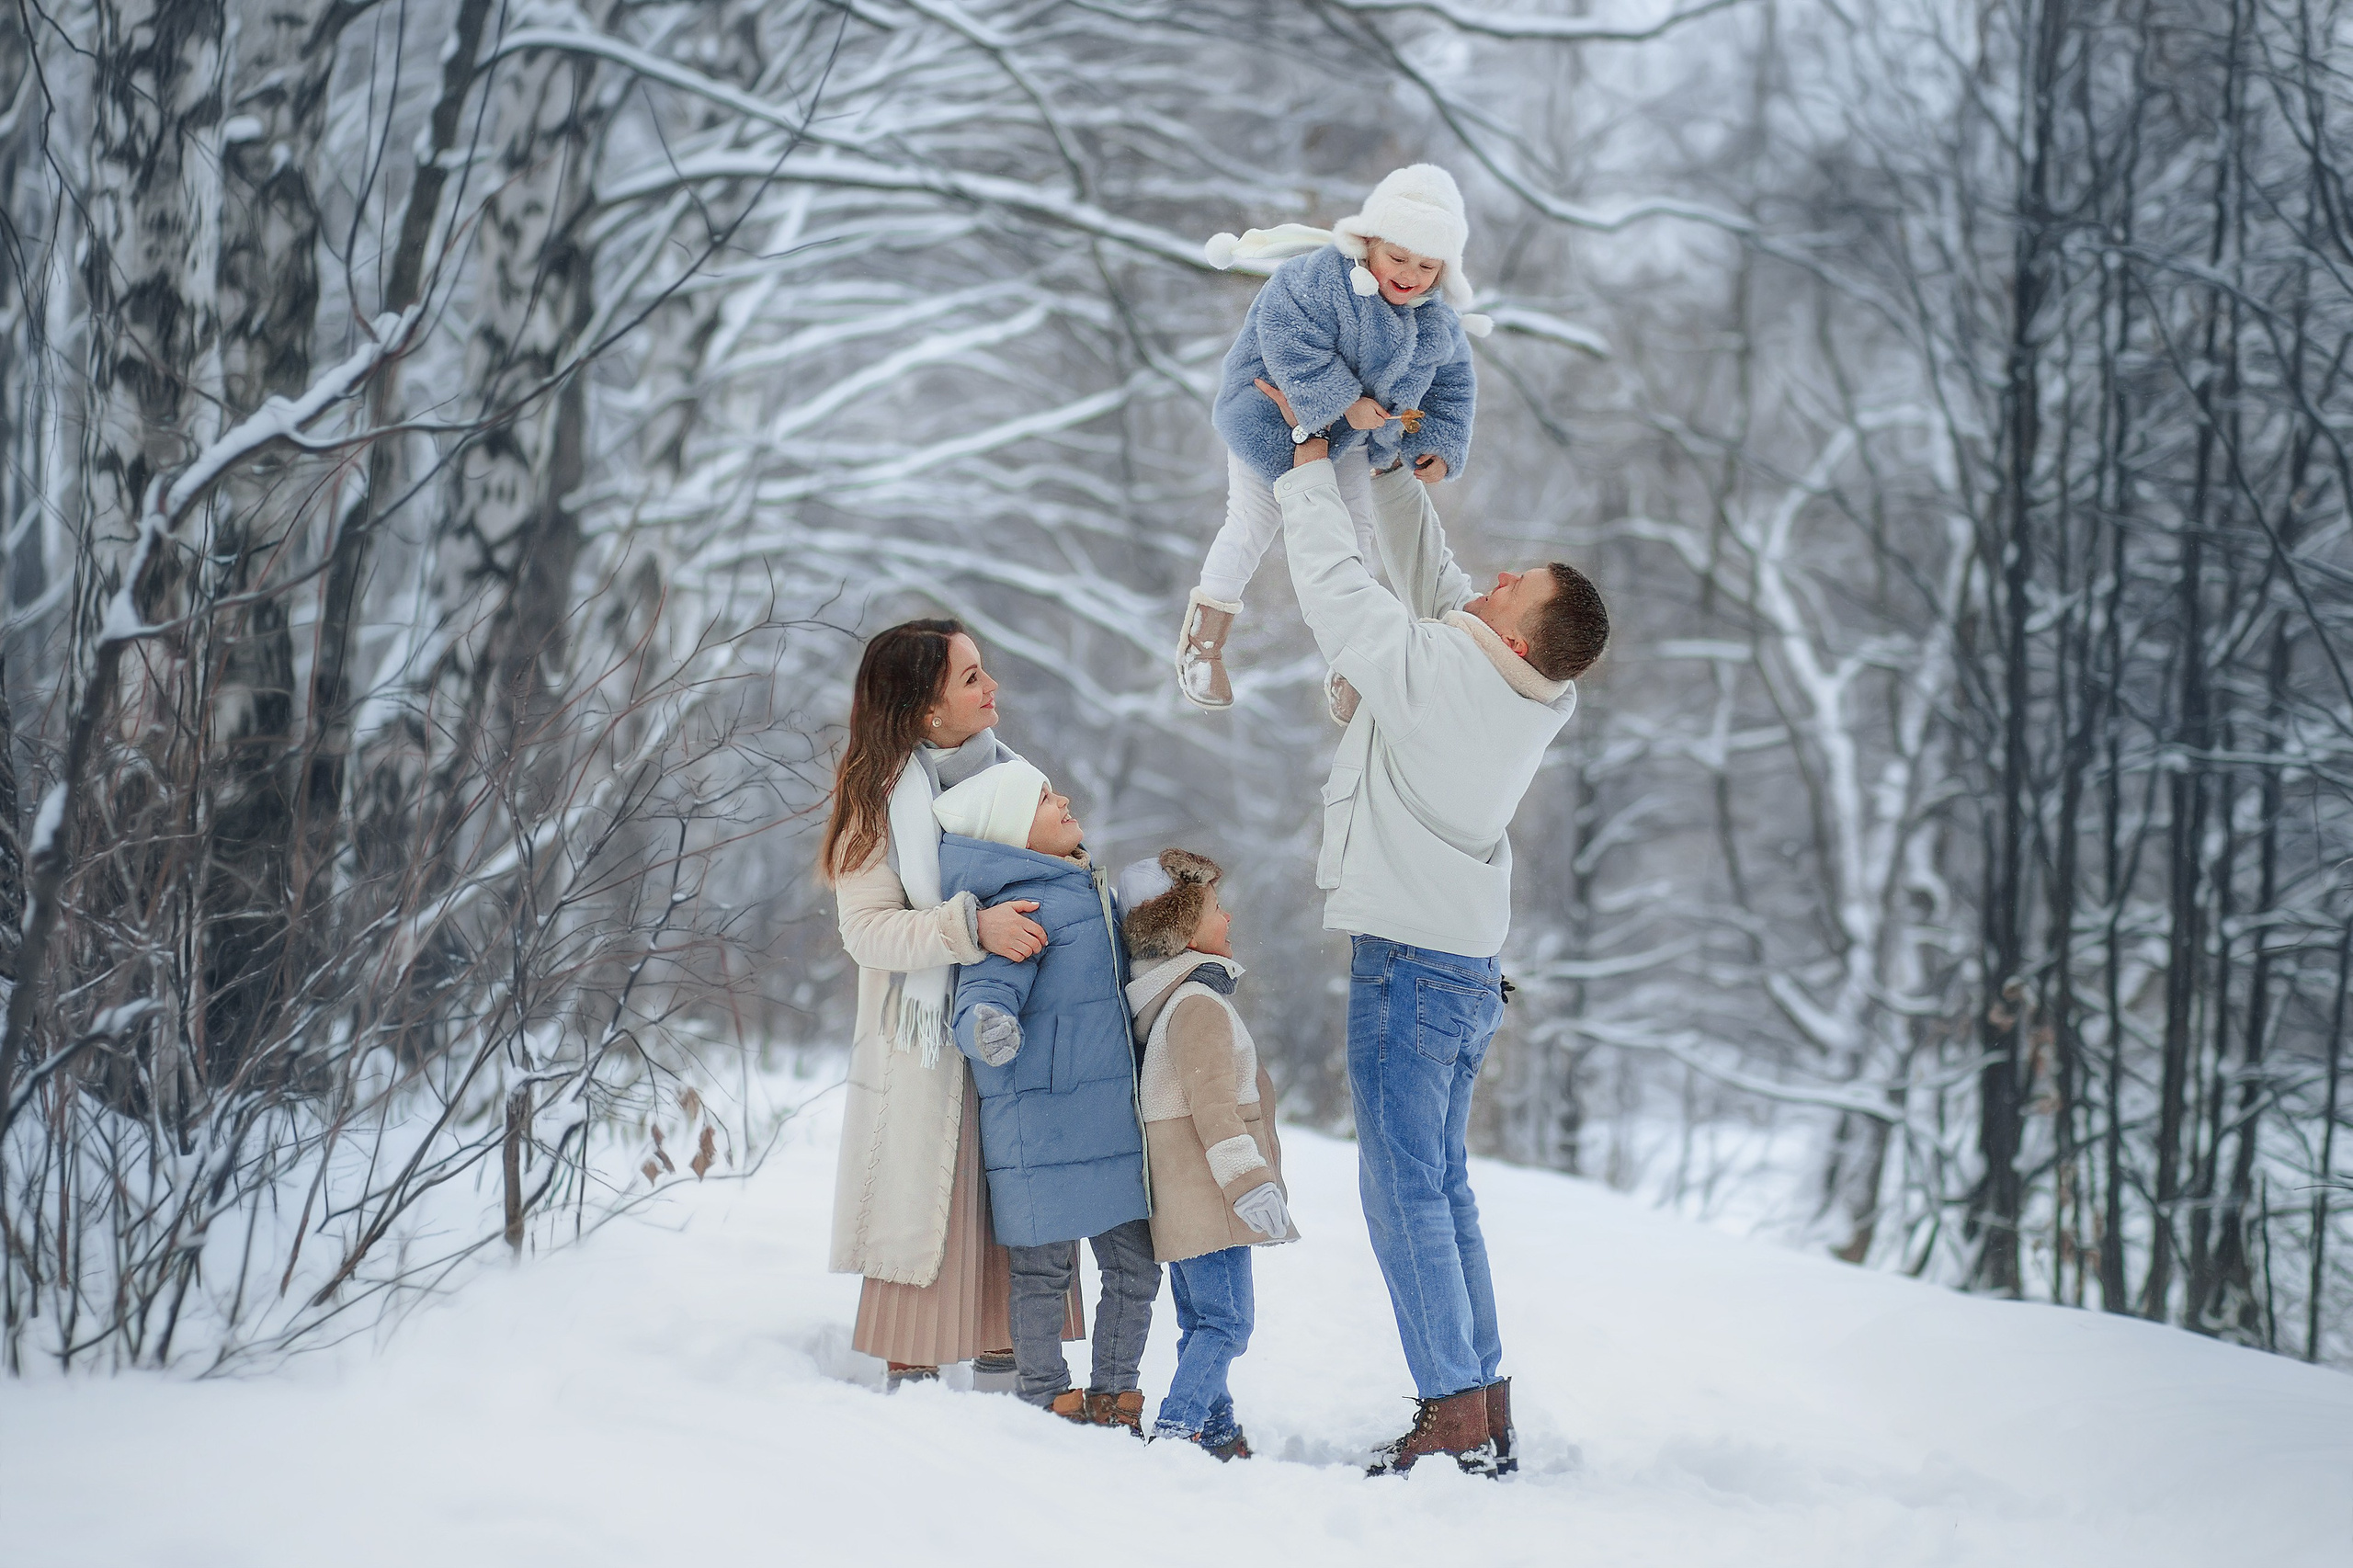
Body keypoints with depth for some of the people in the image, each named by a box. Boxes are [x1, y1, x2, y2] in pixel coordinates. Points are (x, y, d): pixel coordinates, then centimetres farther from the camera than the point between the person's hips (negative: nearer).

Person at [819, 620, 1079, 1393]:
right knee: (925, 1213, -3)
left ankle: (1003, 1372, 12)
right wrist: (972, 926, -27)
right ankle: (909, 1381, 5)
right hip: (923, 1044, -5)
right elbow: (867, 931, -15)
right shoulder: (880, 794, -6)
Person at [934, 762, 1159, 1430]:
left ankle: (1112, 1397, 24)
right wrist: (987, 1030, -46)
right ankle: (1049, 1403, 15)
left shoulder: (1092, 891, 13)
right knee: (1045, 1269, 4)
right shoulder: (1023, 906, -16)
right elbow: (984, 994, -25)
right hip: (1041, 1123, -8)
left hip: (1111, 1124, 8)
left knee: (1136, 1267, 11)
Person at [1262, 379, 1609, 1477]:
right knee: (1440, 1187, 14)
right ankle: (1484, 1413, 14)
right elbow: (1429, 577, 16)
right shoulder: (1540, 701, 3)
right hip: (1471, 966, 9)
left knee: (1404, 1190, -7)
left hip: (1408, 963, -9)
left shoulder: (1434, 669, -20)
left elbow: (1336, 581, -11)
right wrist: (1389, 462, 20)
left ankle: (1456, 1419, -9)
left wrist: (1312, 460, 1)